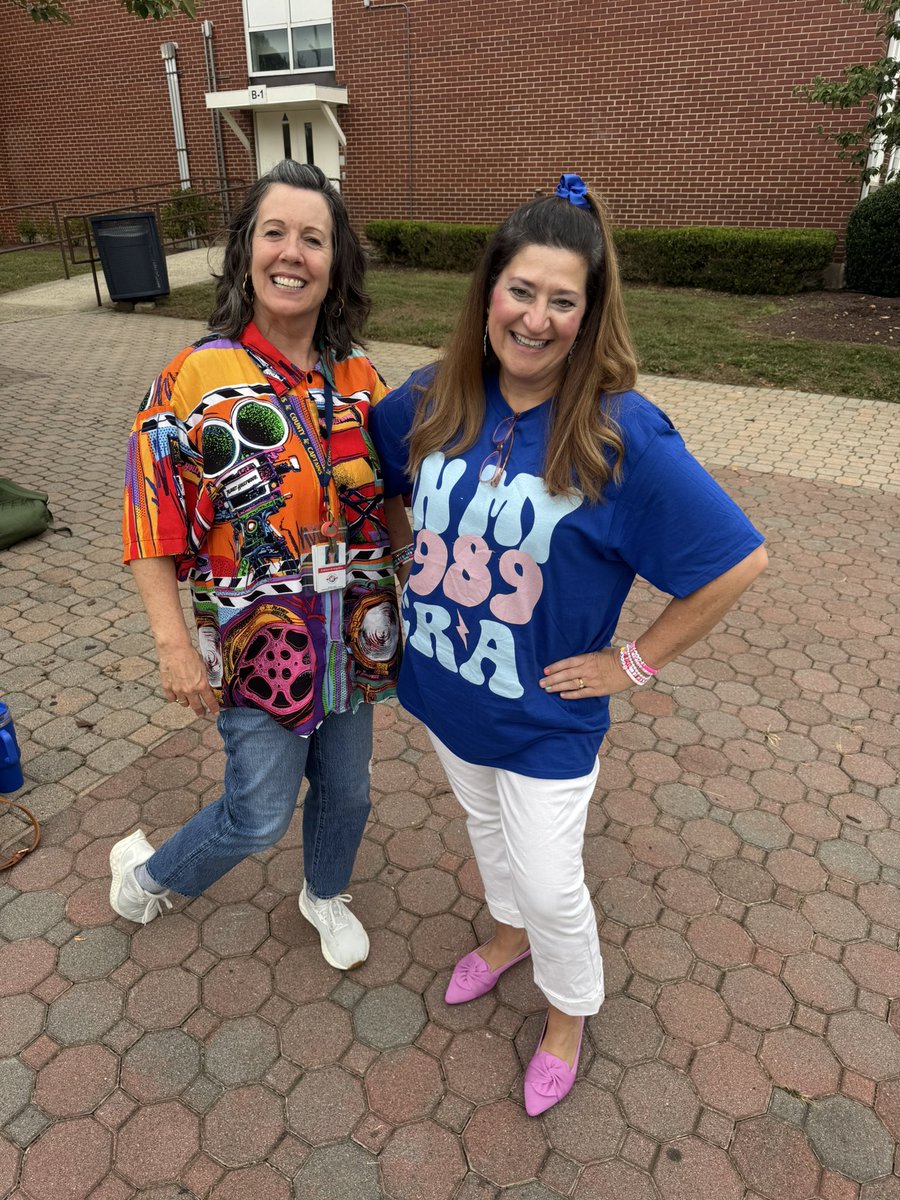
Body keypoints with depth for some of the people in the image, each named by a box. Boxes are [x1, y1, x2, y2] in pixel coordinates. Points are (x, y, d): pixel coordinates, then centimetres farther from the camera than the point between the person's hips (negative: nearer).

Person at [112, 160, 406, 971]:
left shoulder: (360, 378, -2)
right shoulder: (196, 380, -14)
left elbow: (392, 499, 8)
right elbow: (154, 529, -10)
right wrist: (174, 645, -13)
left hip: (355, 637, 4)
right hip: (259, 646, -4)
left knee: (346, 790, 21)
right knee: (261, 817, 10)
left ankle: (325, 895, 53)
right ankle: (149, 872, 43)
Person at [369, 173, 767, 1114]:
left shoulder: (624, 435, -23)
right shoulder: (436, 400, -9)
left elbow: (739, 560, -19)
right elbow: (372, 472, 11)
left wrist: (636, 662, -15)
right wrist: (407, 573, 5)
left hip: (543, 711, -4)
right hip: (443, 685, 5)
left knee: (549, 884, 11)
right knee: (485, 823, 28)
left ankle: (567, 1012, 44)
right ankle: (509, 934, 59)